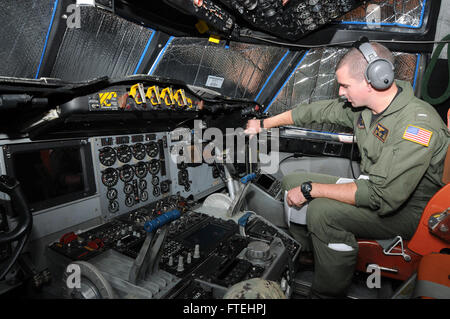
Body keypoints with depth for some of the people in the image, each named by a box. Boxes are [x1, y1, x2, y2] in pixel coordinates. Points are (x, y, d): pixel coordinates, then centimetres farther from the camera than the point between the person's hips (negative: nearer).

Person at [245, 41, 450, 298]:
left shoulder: (418, 125, -29)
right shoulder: (362, 105, -4)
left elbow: (381, 197, -34)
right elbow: (317, 111, 9)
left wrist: (310, 189, -29)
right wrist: (264, 124, 14)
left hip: (406, 212, -8)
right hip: (376, 188, 8)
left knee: (322, 211, -33)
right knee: (292, 181, 2)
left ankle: (329, 293, -8)